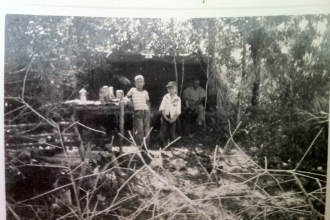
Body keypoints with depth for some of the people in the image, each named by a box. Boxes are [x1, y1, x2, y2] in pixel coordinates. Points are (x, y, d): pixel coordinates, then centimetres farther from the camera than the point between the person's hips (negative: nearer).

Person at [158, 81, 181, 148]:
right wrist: (165, 117, -12)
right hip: (165, 117, 0)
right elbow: (162, 108, -2)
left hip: (172, 119, 0)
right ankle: (161, 147, 5)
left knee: (172, 134, 3)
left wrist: (174, 119, -14)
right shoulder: (165, 97, 3)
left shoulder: (178, 99, 1)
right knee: (163, 133, -2)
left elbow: (178, 112, -1)